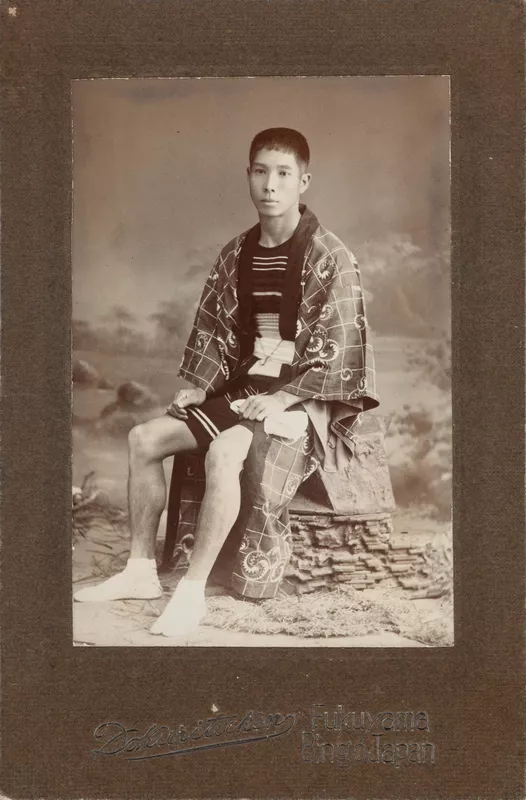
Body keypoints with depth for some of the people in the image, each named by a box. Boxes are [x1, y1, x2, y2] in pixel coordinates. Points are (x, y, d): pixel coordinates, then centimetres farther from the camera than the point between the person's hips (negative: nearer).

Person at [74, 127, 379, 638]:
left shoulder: (329, 257, -11)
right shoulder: (236, 255, 9)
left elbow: (340, 350, -14)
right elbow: (213, 327, 14)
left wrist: (282, 399, -20)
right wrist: (198, 386, 0)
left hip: (304, 399, -7)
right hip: (243, 388, 7)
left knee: (224, 451, -34)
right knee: (145, 438, -2)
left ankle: (192, 591, -24)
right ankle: (141, 570, 5)